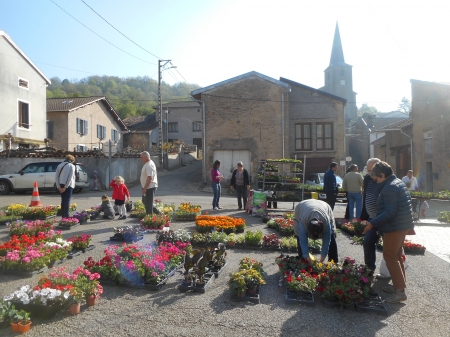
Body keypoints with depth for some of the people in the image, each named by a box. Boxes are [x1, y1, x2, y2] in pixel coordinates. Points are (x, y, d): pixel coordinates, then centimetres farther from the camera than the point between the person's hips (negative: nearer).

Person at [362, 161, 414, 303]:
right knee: (396, 256, 19)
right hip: (403, 225, 11)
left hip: (394, 227, -11)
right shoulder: (399, 182, 13)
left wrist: (372, 223, -24)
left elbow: (390, 212, -26)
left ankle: (400, 291, -1)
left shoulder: (389, 188, -21)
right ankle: (399, 285, 30)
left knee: (390, 257, -4)